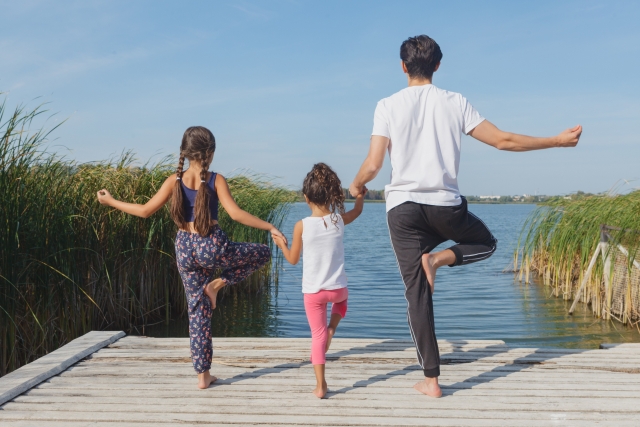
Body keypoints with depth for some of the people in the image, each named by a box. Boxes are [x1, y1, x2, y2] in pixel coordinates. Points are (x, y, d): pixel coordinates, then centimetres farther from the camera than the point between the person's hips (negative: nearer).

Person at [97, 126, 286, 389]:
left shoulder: (175, 181, 0)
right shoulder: (216, 180, -8)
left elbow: (146, 211, -3)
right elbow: (235, 214, -18)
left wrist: (111, 202, 10)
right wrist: (270, 227, -14)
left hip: (185, 249, 4)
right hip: (212, 247, -4)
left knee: (198, 310, 14)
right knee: (263, 253, 19)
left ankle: (203, 375, 15)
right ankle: (217, 284, 7)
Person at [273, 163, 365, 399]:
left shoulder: (302, 226, -11)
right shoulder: (339, 219, -5)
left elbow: (293, 259, 1)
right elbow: (357, 211, 19)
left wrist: (281, 244, 15)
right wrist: (360, 195, 28)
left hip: (312, 291, -1)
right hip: (337, 287, 2)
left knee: (317, 335, 8)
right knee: (341, 300, 38)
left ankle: (320, 386, 6)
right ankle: (330, 331, 17)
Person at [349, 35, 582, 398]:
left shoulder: (388, 106, 0)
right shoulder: (455, 102, 2)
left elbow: (373, 165, -7)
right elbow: (503, 141, 1)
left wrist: (356, 185, 16)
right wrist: (558, 141, 13)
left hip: (403, 207, 0)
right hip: (446, 206, 0)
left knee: (417, 293, 6)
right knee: (487, 243, 30)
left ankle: (431, 380, 6)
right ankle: (440, 258, -2)